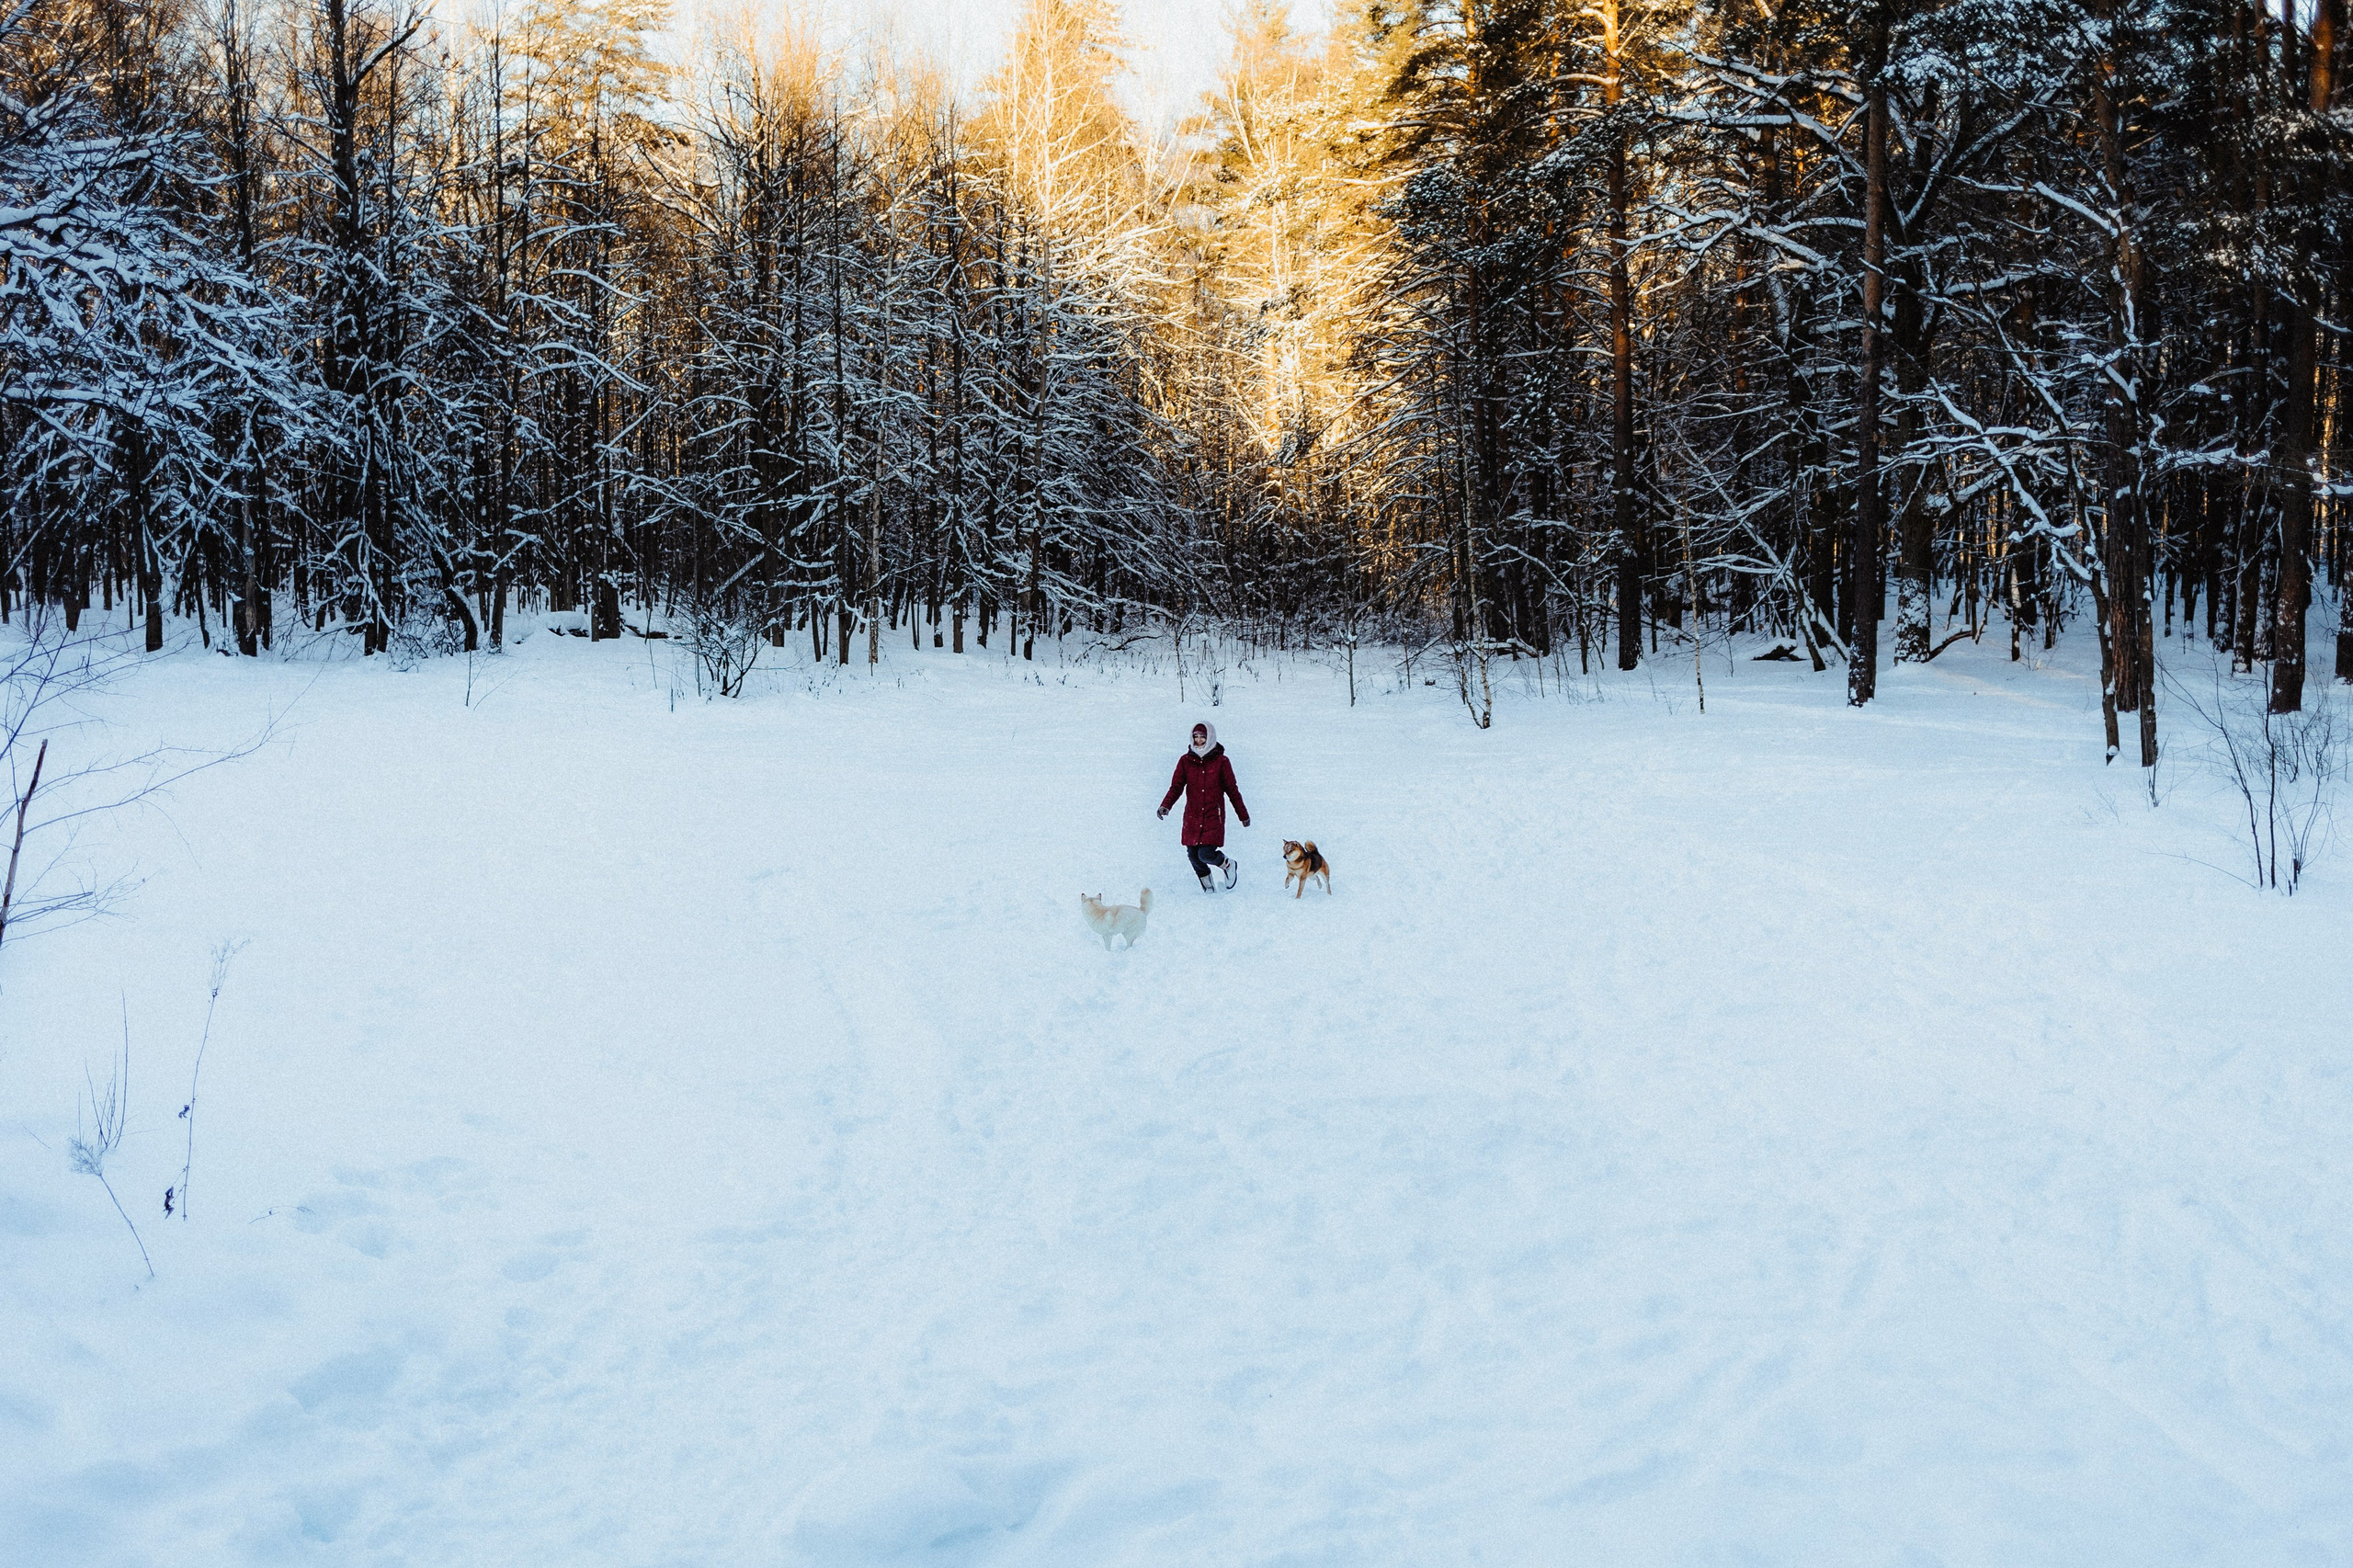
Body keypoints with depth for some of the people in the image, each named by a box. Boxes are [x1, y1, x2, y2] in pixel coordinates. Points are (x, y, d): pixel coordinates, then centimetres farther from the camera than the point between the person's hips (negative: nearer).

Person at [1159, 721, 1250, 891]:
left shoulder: (1221, 761, -2)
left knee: (1206, 854, -14)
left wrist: (1243, 814, 11)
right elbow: (1176, 787, 0)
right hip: (1192, 818, 3)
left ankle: (1228, 865, 19)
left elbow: (1232, 790, 5)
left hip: (1214, 817, -3)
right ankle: (1207, 887, 31)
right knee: (1193, 855, 4)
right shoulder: (1185, 761, 3)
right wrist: (1165, 805, -18)